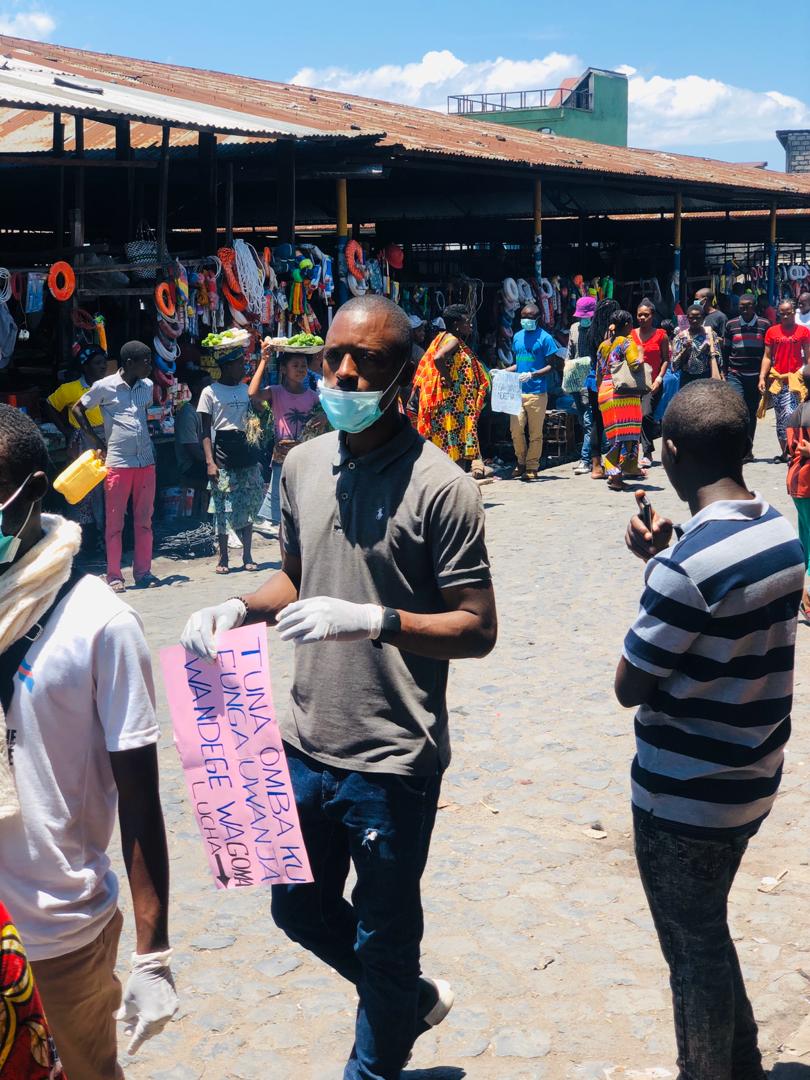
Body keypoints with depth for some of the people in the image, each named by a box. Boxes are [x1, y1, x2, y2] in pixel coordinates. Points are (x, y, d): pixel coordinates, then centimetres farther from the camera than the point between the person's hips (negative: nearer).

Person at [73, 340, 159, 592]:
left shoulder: (147, 386, 9)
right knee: (114, 522, 0)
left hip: (146, 462, 5)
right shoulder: (104, 387, -6)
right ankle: (114, 576, 6)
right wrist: (95, 439, 0)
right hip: (117, 463, -5)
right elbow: (78, 409, 5)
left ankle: (143, 572, 16)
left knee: (144, 521, 8)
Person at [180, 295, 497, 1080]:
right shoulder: (303, 465, 4)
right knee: (300, 910, 23)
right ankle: (414, 1001, 48)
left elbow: (477, 629, -16)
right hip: (307, 744, 7)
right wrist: (238, 610, -3)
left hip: (393, 759, -6)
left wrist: (371, 620, -29)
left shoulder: (437, 486, -16)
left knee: (383, 942, 12)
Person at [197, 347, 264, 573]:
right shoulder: (210, 392, -2)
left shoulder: (246, 389, 11)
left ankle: (247, 556, 12)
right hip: (224, 457, -4)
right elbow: (206, 431, -4)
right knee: (224, 507, -1)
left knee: (249, 506, 4)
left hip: (247, 454, 4)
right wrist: (210, 461, -13)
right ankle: (223, 558, 9)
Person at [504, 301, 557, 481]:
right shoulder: (517, 337, 14)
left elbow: (551, 365, -6)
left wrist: (532, 375, -19)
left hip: (537, 392, -5)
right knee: (516, 429, 0)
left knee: (535, 433, 2)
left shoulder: (545, 338, -4)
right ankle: (521, 462, 18)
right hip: (518, 391, 5)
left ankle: (532, 468, 10)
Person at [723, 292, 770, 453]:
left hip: (756, 376, 1)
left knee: (752, 413, 8)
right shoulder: (731, 325, 4)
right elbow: (725, 351, 11)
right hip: (735, 375, -1)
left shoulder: (764, 325, 3)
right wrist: (724, 373, 8)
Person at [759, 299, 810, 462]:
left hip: (795, 378, -3)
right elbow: (767, 356, 10)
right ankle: (784, 452, 16)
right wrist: (762, 377, 1)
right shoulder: (772, 331, 8)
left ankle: (790, 451, -10)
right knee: (780, 418, 8)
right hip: (776, 379, 3)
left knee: (790, 415, -17)